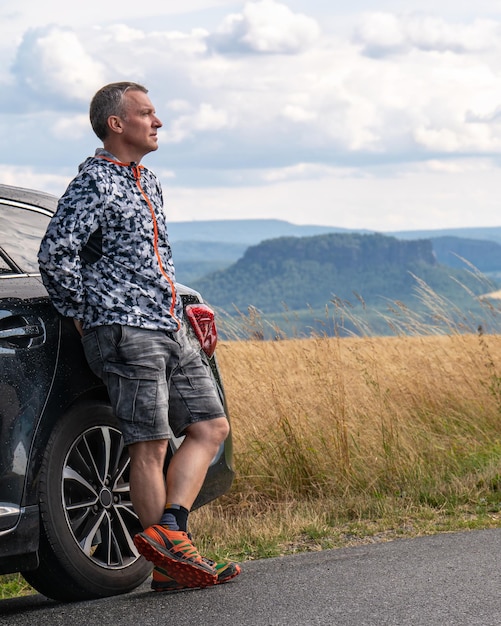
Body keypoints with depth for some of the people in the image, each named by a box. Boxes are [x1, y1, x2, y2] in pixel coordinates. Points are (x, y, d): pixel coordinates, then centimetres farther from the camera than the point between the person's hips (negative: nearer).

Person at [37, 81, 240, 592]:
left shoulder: (147, 182, 19)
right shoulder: (95, 182, -10)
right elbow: (54, 256, -18)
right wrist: (85, 317, -10)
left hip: (168, 331, 9)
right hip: (125, 333, -9)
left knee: (211, 425, 4)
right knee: (150, 444, -8)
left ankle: (169, 531, -3)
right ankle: (167, 566, -5)